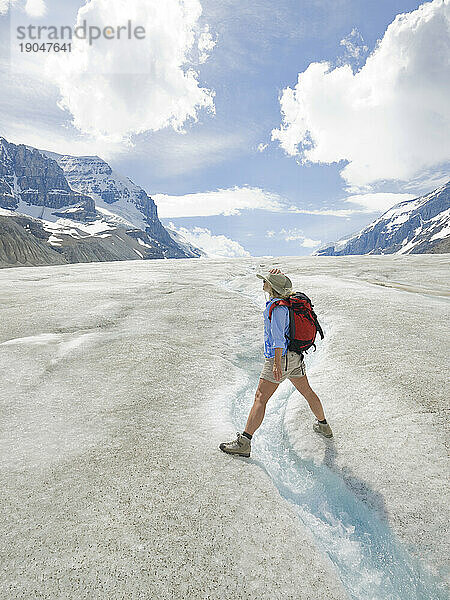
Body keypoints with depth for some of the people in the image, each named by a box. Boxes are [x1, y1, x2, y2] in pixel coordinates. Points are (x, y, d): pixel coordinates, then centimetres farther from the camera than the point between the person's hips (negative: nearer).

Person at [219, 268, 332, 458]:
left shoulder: (277, 308, -19)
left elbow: (278, 338, -25)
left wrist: (277, 363, -27)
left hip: (280, 356, -9)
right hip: (295, 356, 9)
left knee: (260, 398, -7)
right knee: (307, 391, 24)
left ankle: (243, 442, -5)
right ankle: (323, 426, 43)